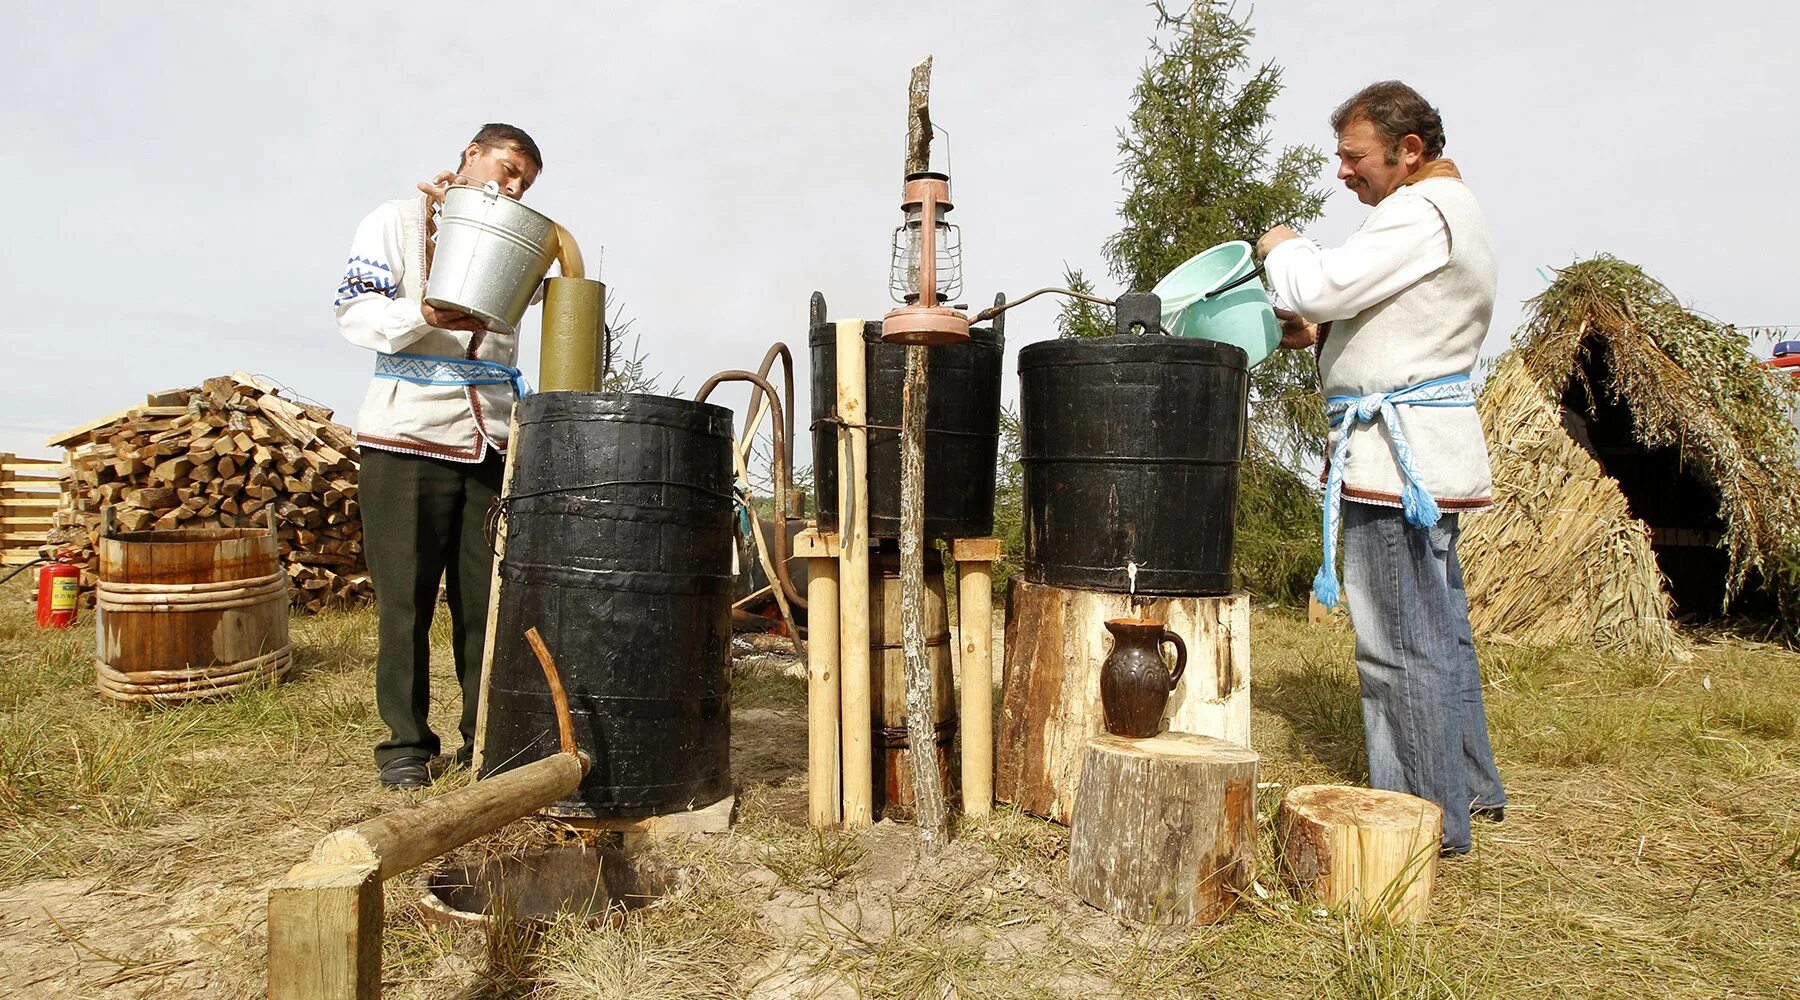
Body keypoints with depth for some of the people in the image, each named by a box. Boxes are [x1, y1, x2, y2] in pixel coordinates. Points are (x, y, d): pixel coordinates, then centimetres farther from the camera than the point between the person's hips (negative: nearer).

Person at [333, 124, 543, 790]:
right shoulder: (399, 221, 6)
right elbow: (355, 310, -4)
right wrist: (425, 316, -23)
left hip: (492, 445, 4)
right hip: (408, 439, -4)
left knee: (490, 600, 3)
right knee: (406, 601, 0)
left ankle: (487, 737, 12)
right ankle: (406, 743, 10)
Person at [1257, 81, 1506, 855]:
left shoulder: (1423, 212, -13)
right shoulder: (1449, 209, 21)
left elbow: (1324, 285, -23)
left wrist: (1284, 247, -2)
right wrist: (1325, 332, 12)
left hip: (1399, 456, -11)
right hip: (1427, 452, 11)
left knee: (1399, 642, -5)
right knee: (1438, 629, 18)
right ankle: (1467, 785, 30)